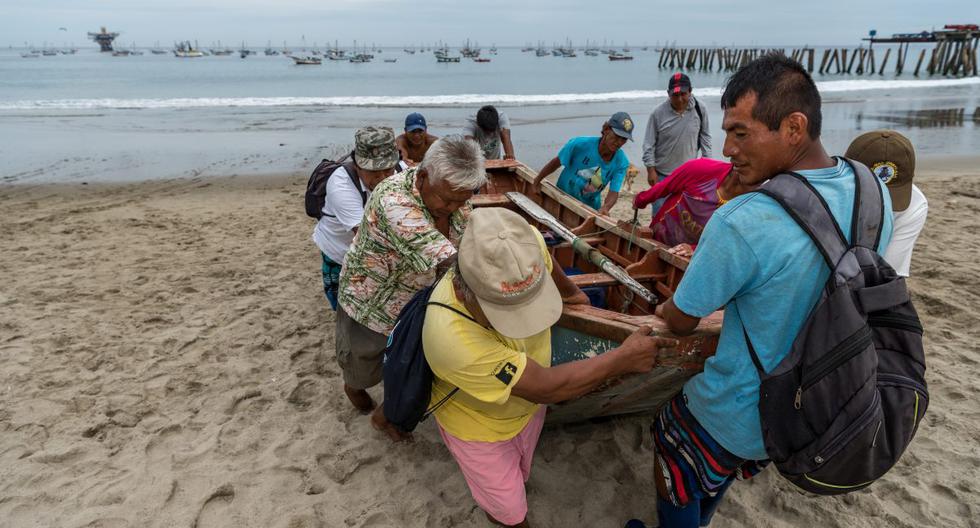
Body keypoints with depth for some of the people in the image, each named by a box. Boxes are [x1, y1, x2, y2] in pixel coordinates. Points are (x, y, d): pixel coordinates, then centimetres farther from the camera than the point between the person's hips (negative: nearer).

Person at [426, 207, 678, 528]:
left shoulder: (524, 245, -31)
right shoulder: (450, 335, -44)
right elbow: (545, 387, -33)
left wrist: (571, 292, 16)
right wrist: (624, 358, -25)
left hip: (527, 405, 5)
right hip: (478, 425, -5)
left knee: (518, 477, 30)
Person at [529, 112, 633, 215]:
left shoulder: (621, 163, -19)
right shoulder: (581, 144, -24)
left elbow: (614, 192, -22)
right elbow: (556, 162, -10)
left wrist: (605, 207, -45)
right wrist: (537, 180, 2)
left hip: (590, 207, 2)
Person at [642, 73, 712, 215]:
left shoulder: (699, 109, -7)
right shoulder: (658, 113, -14)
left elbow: (705, 136, 6)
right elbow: (648, 144, -8)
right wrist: (651, 170, -9)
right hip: (662, 174, -2)